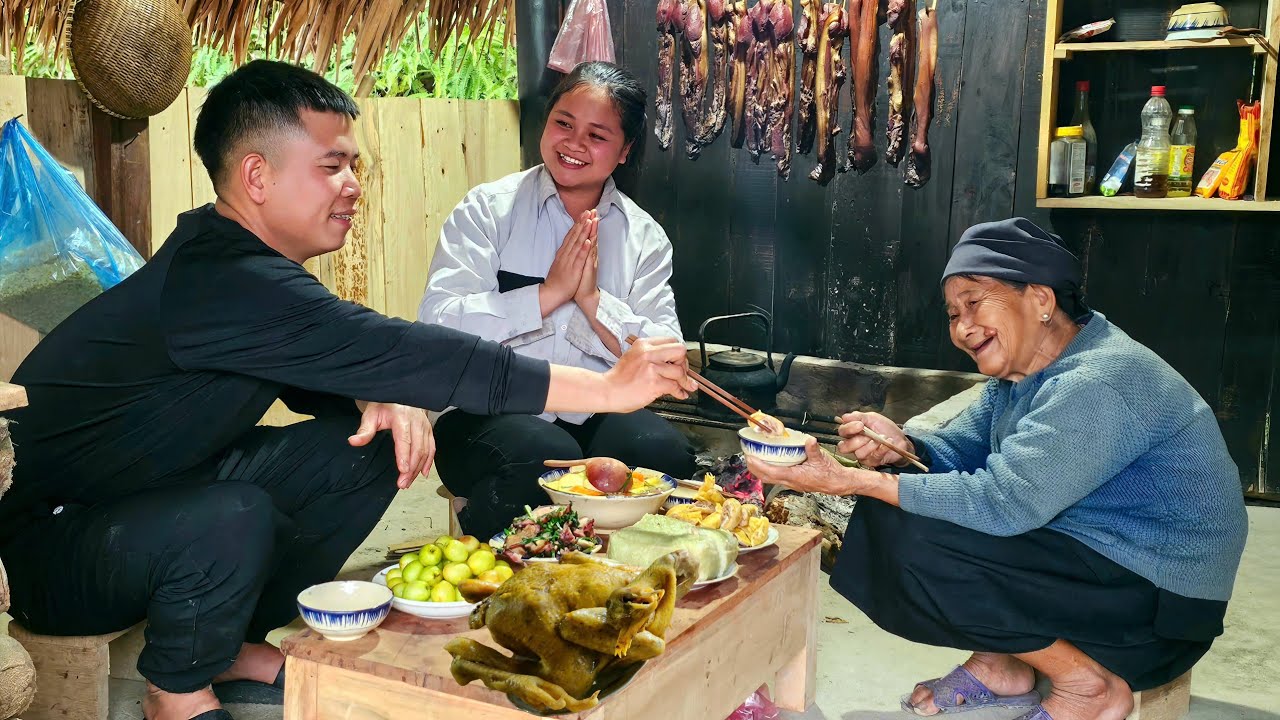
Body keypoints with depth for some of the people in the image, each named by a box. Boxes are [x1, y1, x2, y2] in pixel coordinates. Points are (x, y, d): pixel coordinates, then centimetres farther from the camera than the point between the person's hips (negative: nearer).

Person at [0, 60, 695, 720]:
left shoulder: (238, 259, -1)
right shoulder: (221, 282, -31)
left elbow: (318, 373, 10)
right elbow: (400, 351, -36)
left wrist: (381, 401, -16)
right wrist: (608, 387, -34)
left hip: (164, 491, 9)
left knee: (369, 445, -4)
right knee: (234, 518, -38)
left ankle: (234, 640, 12)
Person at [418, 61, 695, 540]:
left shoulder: (645, 237, 9)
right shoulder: (488, 209, 1)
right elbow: (437, 323, -13)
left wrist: (592, 298, -14)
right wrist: (549, 293, -15)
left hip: (595, 417, 3)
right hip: (486, 413, -2)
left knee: (663, 449, -27)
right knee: (545, 456, -34)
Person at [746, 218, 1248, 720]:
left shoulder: (1094, 386, -26)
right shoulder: (1023, 368, 4)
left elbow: (1002, 504, -31)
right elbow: (959, 448, 8)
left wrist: (850, 482, -30)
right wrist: (903, 446, -16)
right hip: (1076, 550, 9)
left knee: (919, 545, -25)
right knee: (892, 510, 3)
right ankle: (1000, 663, 13)